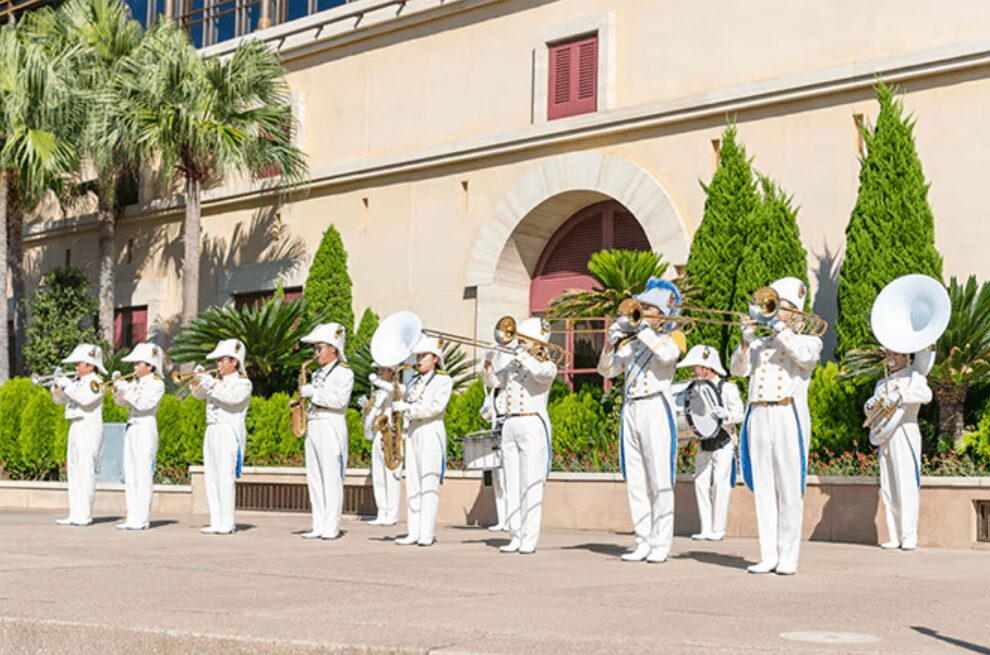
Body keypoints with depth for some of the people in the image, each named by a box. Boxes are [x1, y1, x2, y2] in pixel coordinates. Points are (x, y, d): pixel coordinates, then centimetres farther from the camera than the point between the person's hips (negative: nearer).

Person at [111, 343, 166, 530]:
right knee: (130, 476, 7)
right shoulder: (135, 382, 15)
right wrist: (117, 386, -2)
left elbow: (144, 403, -17)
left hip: (146, 429, -8)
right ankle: (133, 517, 12)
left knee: (143, 475, -8)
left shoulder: (157, 383, -6)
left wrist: (126, 389, -17)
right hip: (131, 429, 8)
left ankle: (141, 519, -9)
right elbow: (122, 402, 13)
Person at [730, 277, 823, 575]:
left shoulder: (809, 340, 11)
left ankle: (788, 557, -3)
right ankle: (768, 556, 5)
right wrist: (745, 343, -8)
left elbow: (806, 357, -11)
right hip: (758, 417, 4)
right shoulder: (760, 344, 20)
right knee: (763, 490, 2)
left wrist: (782, 330, -8)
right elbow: (737, 369, 7)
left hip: (788, 417, -4)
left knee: (790, 491, -6)